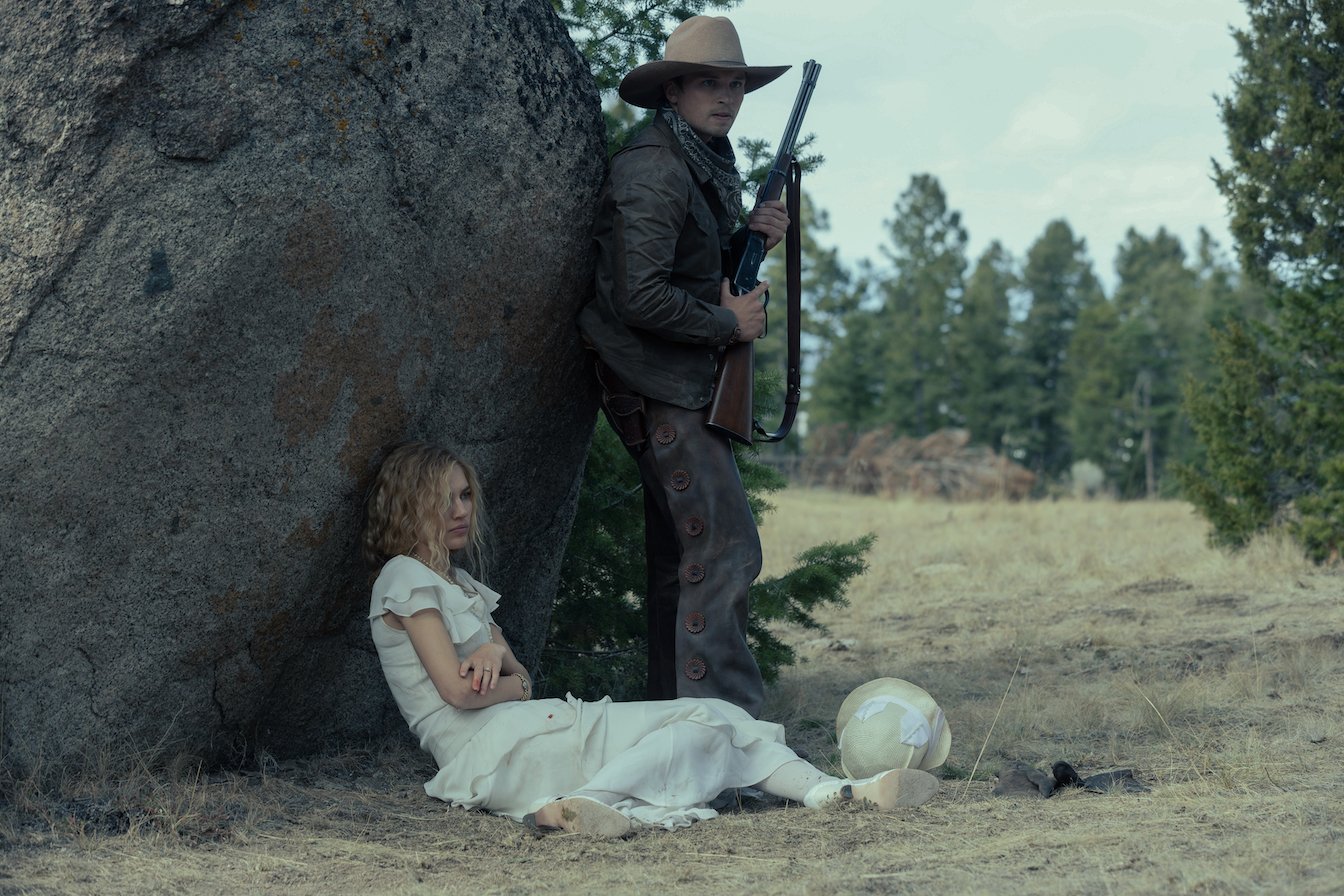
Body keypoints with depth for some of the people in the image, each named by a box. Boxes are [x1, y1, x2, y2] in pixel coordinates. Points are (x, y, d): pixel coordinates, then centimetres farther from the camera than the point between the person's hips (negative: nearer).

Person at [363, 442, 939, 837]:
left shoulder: (459, 586, 27)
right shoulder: (405, 579, -2)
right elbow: (457, 689, -13)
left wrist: (497, 652, -5)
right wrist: (514, 685, 5)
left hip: (522, 728, 9)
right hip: (488, 746, -9)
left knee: (707, 720, -1)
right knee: (701, 720, -17)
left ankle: (831, 790, -13)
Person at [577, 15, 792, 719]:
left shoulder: (707, 164, 14)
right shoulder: (654, 170, -17)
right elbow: (640, 297, -24)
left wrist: (751, 239, 4)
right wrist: (729, 322, -13)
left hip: (688, 383, 10)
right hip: (659, 383, -10)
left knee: (682, 555, 12)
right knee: (726, 547, -14)